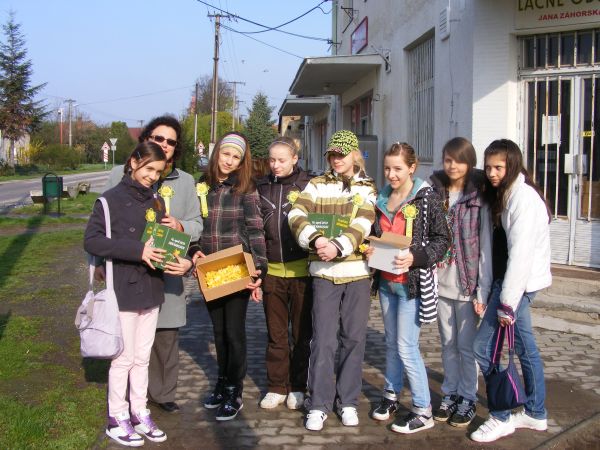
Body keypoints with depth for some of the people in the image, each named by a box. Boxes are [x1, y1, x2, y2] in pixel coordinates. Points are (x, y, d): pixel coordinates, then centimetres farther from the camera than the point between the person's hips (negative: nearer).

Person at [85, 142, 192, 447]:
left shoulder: (156, 202, 10)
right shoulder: (111, 199, -9)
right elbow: (91, 240, -16)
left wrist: (183, 261, -8)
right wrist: (137, 250, -24)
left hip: (151, 289, 6)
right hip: (123, 290, -5)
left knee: (142, 357, 14)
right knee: (124, 357, 4)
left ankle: (139, 414, 26)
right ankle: (117, 419, 18)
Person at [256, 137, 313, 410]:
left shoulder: (307, 186, -4)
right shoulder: (262, 187, 6)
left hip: (301, 269, -3)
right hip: (272, 271, 3)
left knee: (301, 332, 9)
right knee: (276, 333, 11)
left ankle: (298, 387, 22)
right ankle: (277, 387, 22)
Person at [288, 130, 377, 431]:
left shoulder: (367, 188, 7)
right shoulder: (316, 185, 7)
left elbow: (362, 224, -9)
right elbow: (296, 215, -9)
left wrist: (338, 246, -26)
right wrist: (315, 239, -27)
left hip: (357, 271, 1)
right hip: (324, 272, 0)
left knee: (354, 338, 6)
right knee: (323, 339, -1)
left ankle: (347, 401, 20)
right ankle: (319, 405, 9)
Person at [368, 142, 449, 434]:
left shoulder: (427, 198, -10)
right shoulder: (382, 199, 8)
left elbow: (442, 240, -10)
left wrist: (416, 257, -23)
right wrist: (371, 250, -1)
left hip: (412, 283, -6)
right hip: (386, 281, 6)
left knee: (406, 347, -4)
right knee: (391, 342, 17)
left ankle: (423, 411, 9)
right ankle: (391, 394, 33)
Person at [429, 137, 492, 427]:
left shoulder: (479, 198, -8)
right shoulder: (436, 194, 5)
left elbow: (486, 246, -9)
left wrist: (483, 290, -12)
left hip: (467, 284, -4)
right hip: (440, 281, 4)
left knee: (467, 344, 5)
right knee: (448, 343, 14)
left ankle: (468, 398, 20)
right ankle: (450, 394, 27)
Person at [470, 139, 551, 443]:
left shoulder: (523, 196, -17)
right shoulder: (503, 195, 13)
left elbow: (521, 253, -22)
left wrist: (508, 302, -22)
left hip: (520, 281, -10)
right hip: (509, 281, 10)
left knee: (484, 346, -6)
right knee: (525, 347, 17)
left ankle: (501, 418, 7)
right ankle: (535, 414, 29)